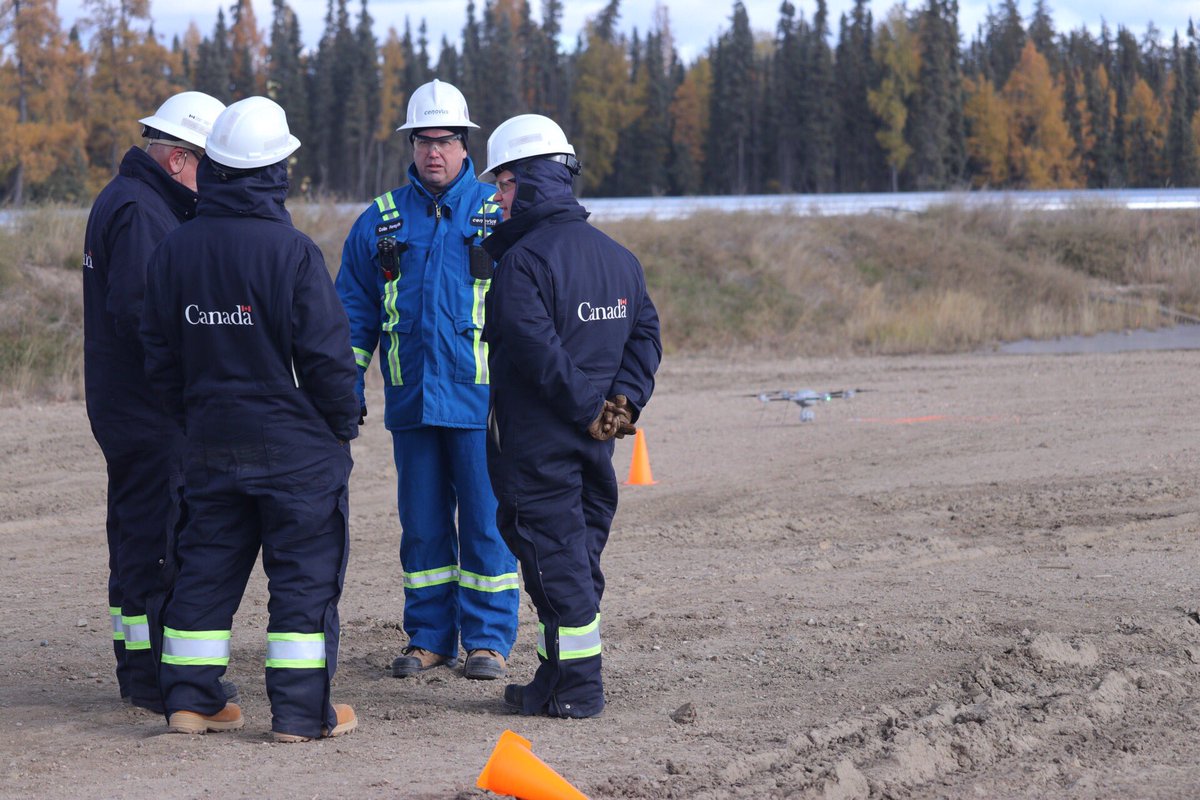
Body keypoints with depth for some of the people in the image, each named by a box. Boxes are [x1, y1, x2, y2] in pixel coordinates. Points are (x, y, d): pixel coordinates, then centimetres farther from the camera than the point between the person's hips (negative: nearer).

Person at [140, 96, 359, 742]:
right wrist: (343, 423, 0)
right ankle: (301, 711, 3)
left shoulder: (174, 250, 2)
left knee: (206, 566, 14)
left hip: (211, 441, 5)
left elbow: (159, 355, 10)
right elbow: (326, 351, -14)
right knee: (304, 570, 2)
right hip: (295, 445, -5)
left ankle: (190, 700, 16)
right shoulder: (291, 251, -15)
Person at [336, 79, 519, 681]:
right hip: (410, 399, 3)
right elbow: (353, 310, 13)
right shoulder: (380, 221, 9)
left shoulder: (499, 215, 2)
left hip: (480, 397, -3)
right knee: (421, 523, 8)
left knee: (485, 520, 0)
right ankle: (428, 635, 17)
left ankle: (488, 638, 9)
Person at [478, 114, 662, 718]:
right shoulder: (618, 256, 11)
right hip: (594, 442, 8)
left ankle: (577, 688, 1)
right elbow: (646, 335, 8)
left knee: (555, 559, -2)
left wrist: (589, 408, -15)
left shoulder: (523, 261, -15)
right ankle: (563, 676, 20)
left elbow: (539, 354, -22)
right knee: (578, 556, 14)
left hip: (538, 440, -8)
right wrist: (623, 400, -1)